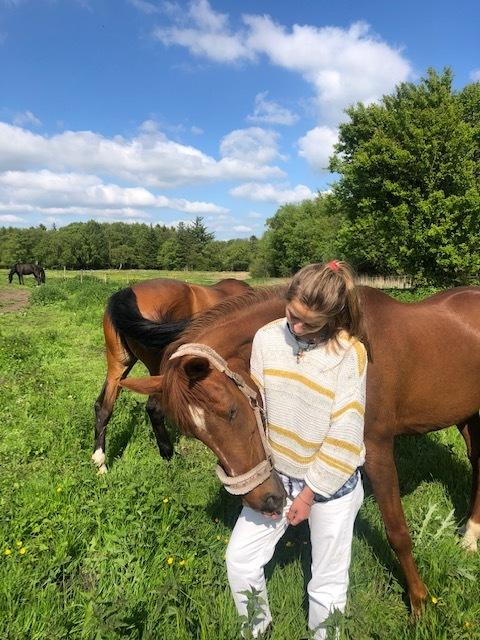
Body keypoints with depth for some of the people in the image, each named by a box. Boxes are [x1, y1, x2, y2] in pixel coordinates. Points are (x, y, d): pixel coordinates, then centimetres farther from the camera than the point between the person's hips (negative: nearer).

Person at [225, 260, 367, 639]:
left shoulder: (351, 353, -19)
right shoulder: (267, 338, -10)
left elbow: (344, 437, -15)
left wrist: (310, 493, -10)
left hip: (331, 484, -3)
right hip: (276, 475, 4)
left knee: (328, 583, 14)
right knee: (239, 559, 12)